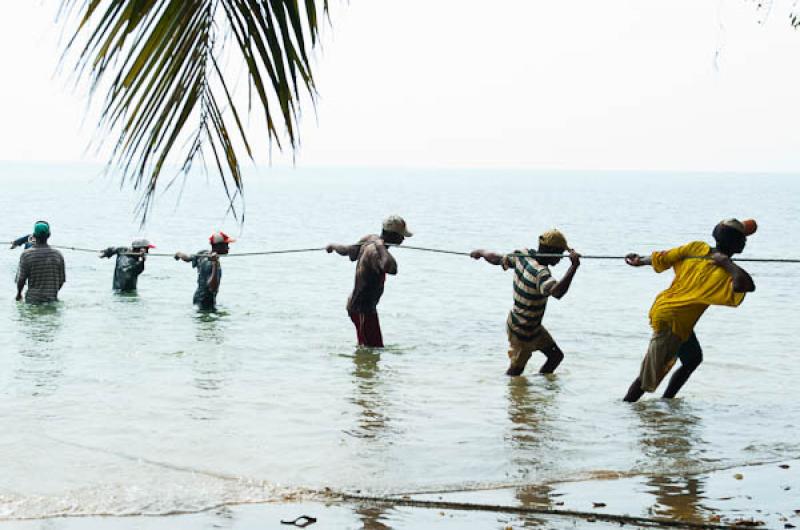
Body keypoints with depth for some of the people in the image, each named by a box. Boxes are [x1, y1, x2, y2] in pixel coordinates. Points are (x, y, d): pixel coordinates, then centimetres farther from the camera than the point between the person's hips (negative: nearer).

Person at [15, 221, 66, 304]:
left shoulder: (26, 255, -9)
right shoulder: (57, 255, 0)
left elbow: (21, 279, -6)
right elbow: (61, 280, 5)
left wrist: (18, 294, 13)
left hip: (33, 300, -2)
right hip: (52, 300, 2)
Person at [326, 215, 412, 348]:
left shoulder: (370, 239, 1)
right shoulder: (375, 252, -27)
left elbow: (347, 250, 18)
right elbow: (391, 268, -48)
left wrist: (333, 246, 38)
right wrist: (381, 247, -37)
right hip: (363, 308, -10)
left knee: (364, 346, 22)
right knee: (374, 347, -11)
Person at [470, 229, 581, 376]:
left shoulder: (523, 255, -10)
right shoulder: (540, 273, -34)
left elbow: (497, 259, 5)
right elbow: (557, 292, -52)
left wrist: (481, 252, 25)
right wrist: (574, 267, -56)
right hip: (522, 331, -9)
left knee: (556, 356, 15)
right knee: (515, 370, 10)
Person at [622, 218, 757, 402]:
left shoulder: (696, 248, -5)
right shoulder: (720, 274, -22)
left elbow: (662, 258, 1)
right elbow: (747, 285, -40)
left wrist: (641, 260, 19)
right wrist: (727, 263, -28)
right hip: (672, 322, -9)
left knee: (693, 359, 24)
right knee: (649, 378, -3)